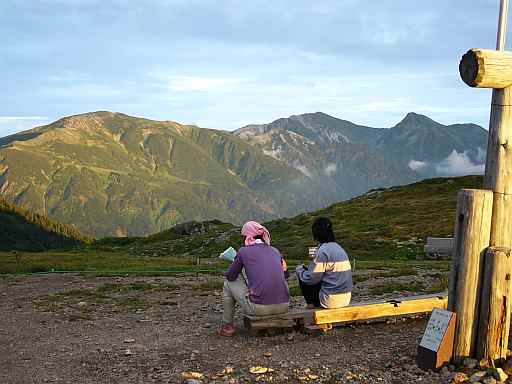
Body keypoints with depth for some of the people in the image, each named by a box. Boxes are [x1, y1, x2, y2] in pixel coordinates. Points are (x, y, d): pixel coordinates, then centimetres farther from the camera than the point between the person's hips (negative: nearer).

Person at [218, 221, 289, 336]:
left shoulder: (243, 251, 1)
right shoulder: (275, 251, 13)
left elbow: (230, 276, 11)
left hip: (259, 308, -5)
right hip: (283, 307, 5)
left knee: (229, 282, 21)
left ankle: (227, 326, 26)